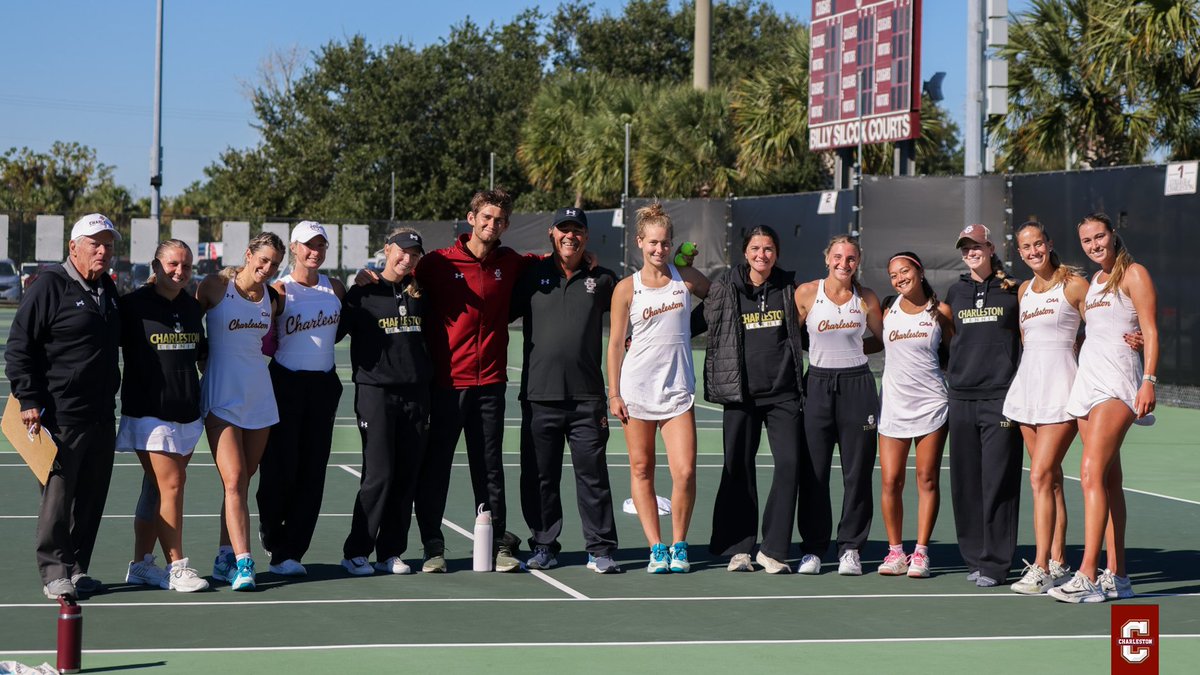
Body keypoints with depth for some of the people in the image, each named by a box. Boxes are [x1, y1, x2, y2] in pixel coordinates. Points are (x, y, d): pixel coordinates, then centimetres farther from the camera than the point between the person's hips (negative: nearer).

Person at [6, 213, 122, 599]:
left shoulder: (108, 289, 15)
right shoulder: (50, 285, -7)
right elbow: (19, 347, -9)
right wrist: (29, 400, -13)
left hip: (101, 417, 7)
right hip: (60, 415, -7)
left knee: (91, 496, 9)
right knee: (58, 493, -4)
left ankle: (77, 568, 18)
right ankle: (54, 573, 3)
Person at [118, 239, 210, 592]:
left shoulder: (192, 307, 12)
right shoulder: (133, 304, -6)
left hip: (187, 412, 6)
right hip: (149, 411, -6)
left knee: (156, 488, 10)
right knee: (170, 484, -10)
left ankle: (140, 564, 17)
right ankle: (176, 566, -2)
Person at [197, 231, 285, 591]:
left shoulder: (273, 299, 8)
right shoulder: (215, 286, -5)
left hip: (259, 396, 5)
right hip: (222, 396, -5)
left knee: (243, 480, 8)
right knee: (234, 482, -13)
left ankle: (225, 558, 18)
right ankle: (243, 563, -17)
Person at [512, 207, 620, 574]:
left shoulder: (601, 280, 9)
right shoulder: (532, 276, 8)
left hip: (587, 396, 0)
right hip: (539, 395, 0)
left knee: (593, 474, -1)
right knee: (539, 477, 5)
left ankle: (600, 550, 4)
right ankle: (543, 546, 15)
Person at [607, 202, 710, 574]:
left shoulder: (686, 278, 5)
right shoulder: (626, 288, 0)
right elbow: (615, 343, 2)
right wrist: (614, 394, -2)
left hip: (678, 389, 1)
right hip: (637, 388, -1)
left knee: (685, 472, -8)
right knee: (642, 470, 2)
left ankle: (679, 545, 9)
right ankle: (656, 548, 11)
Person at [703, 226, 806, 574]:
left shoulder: (789, 288, 9)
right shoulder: (724, 288, 4)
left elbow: (804, 331, 22)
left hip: (784, 392, 1)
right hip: (741, 392, -1)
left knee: (789, 462, -8)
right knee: (739, 468, 2)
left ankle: (772, 549, -1)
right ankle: (738, 549, 12)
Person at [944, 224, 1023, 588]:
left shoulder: (1012, 290, 4)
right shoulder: (954, 293, 14)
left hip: (1001, 396, -4)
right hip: (962, 396, 4)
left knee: (997, 482, -7)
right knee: (965, 482, 5)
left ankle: (994, 564, -3)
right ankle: (974, 557, 14)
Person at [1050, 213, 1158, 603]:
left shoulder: (1133, 275, -2)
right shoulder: (1094, 283, 21)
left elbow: (1150, 332, -9)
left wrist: (1149, 381, -18)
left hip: (1117, 382, -8)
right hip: (1088, 380, 8)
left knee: (1092, 473, -18)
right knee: (1109, 479, 6)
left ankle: (1088, 576, -23)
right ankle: (1117, 576, 8)